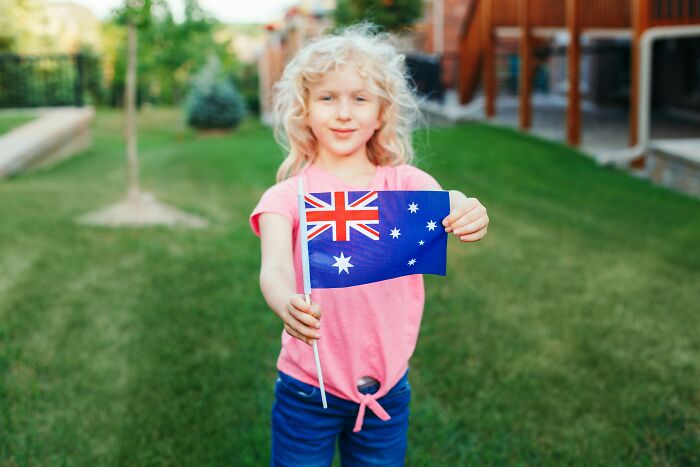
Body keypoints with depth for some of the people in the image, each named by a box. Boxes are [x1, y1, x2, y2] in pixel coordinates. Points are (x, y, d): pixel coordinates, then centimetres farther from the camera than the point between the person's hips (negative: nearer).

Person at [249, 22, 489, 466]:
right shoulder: (287, 197, -7)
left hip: (387, 387, 2)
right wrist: (287, 304, -45)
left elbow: (446, 206, -22)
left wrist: (469, 214, -46)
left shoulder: (404, 183, -3)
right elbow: (275, 266, -22)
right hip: (308, 391, -1)